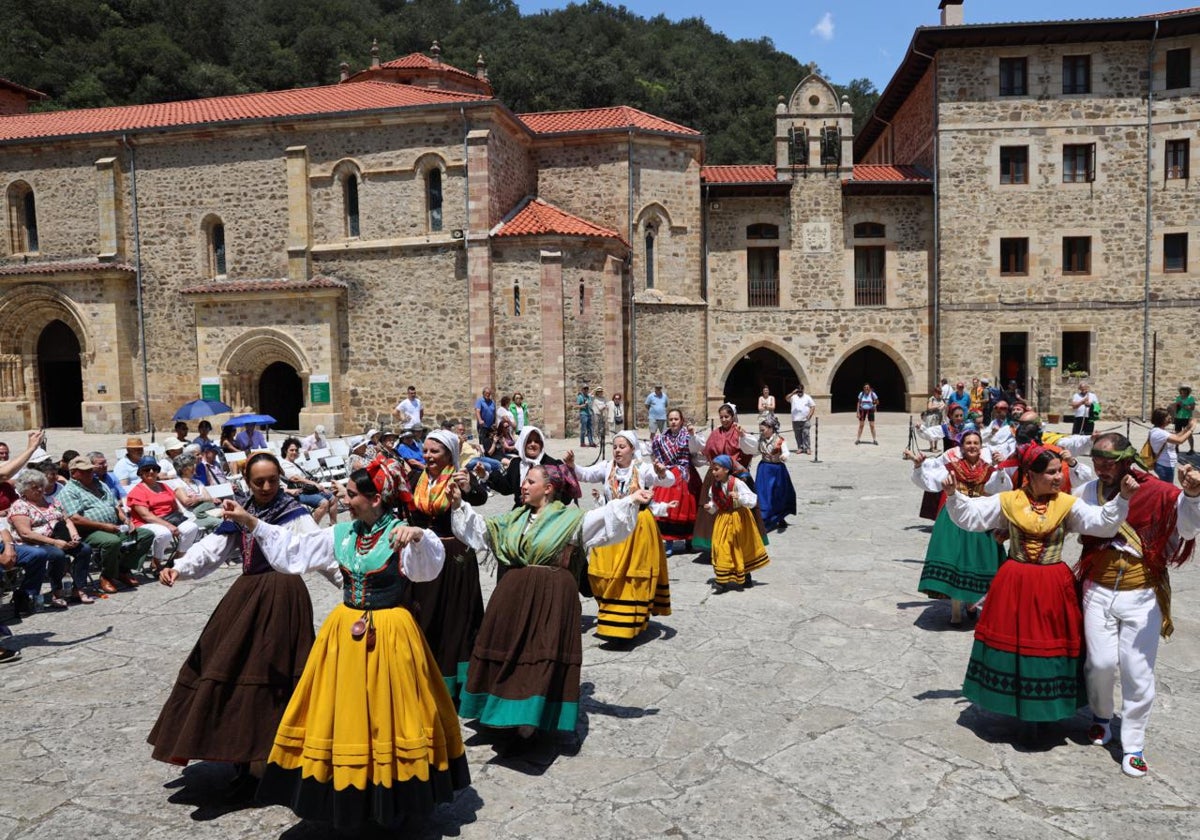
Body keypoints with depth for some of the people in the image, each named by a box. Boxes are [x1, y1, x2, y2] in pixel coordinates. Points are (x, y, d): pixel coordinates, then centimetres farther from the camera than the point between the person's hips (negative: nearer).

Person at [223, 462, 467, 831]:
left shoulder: (404, 535, -13)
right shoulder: (340, 534, 4)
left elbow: (429, 565, -31)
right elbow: (293, 550, 10)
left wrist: (419, 537, -53)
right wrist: (250, 521, 5)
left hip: (390, 635, -6)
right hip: (346, 633, 6)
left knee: (384, 714, 4)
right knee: (343, 714, 13)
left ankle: (393, 800, 22)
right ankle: (347, 801, 30)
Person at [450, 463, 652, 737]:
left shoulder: (571, 518, -2)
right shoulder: (513, 518, 14)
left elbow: (605, 519, -12)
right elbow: (480, 530, 16)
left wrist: (632, 501, -25)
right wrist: (460, 505, 8)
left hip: (553, 597, -5)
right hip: (514, 594, 5)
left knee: (544, 656, -5)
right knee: (505, 651, 8)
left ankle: (533, 717, 5)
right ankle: (505, 712, 23)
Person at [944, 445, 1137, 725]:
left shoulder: (1068, 504, -3)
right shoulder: (1008, 501, -2)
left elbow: (1102, 523, -15)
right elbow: (970, 515, -1)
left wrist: (1123, 498, -28)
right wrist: (953, 495, -16)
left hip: (1053, 586, 0)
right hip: (1013, 585, 0)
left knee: (1051, 643, 8)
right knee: (1011, 641, 9)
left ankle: (1048, 709, 27)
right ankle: (1013, 701, 29)